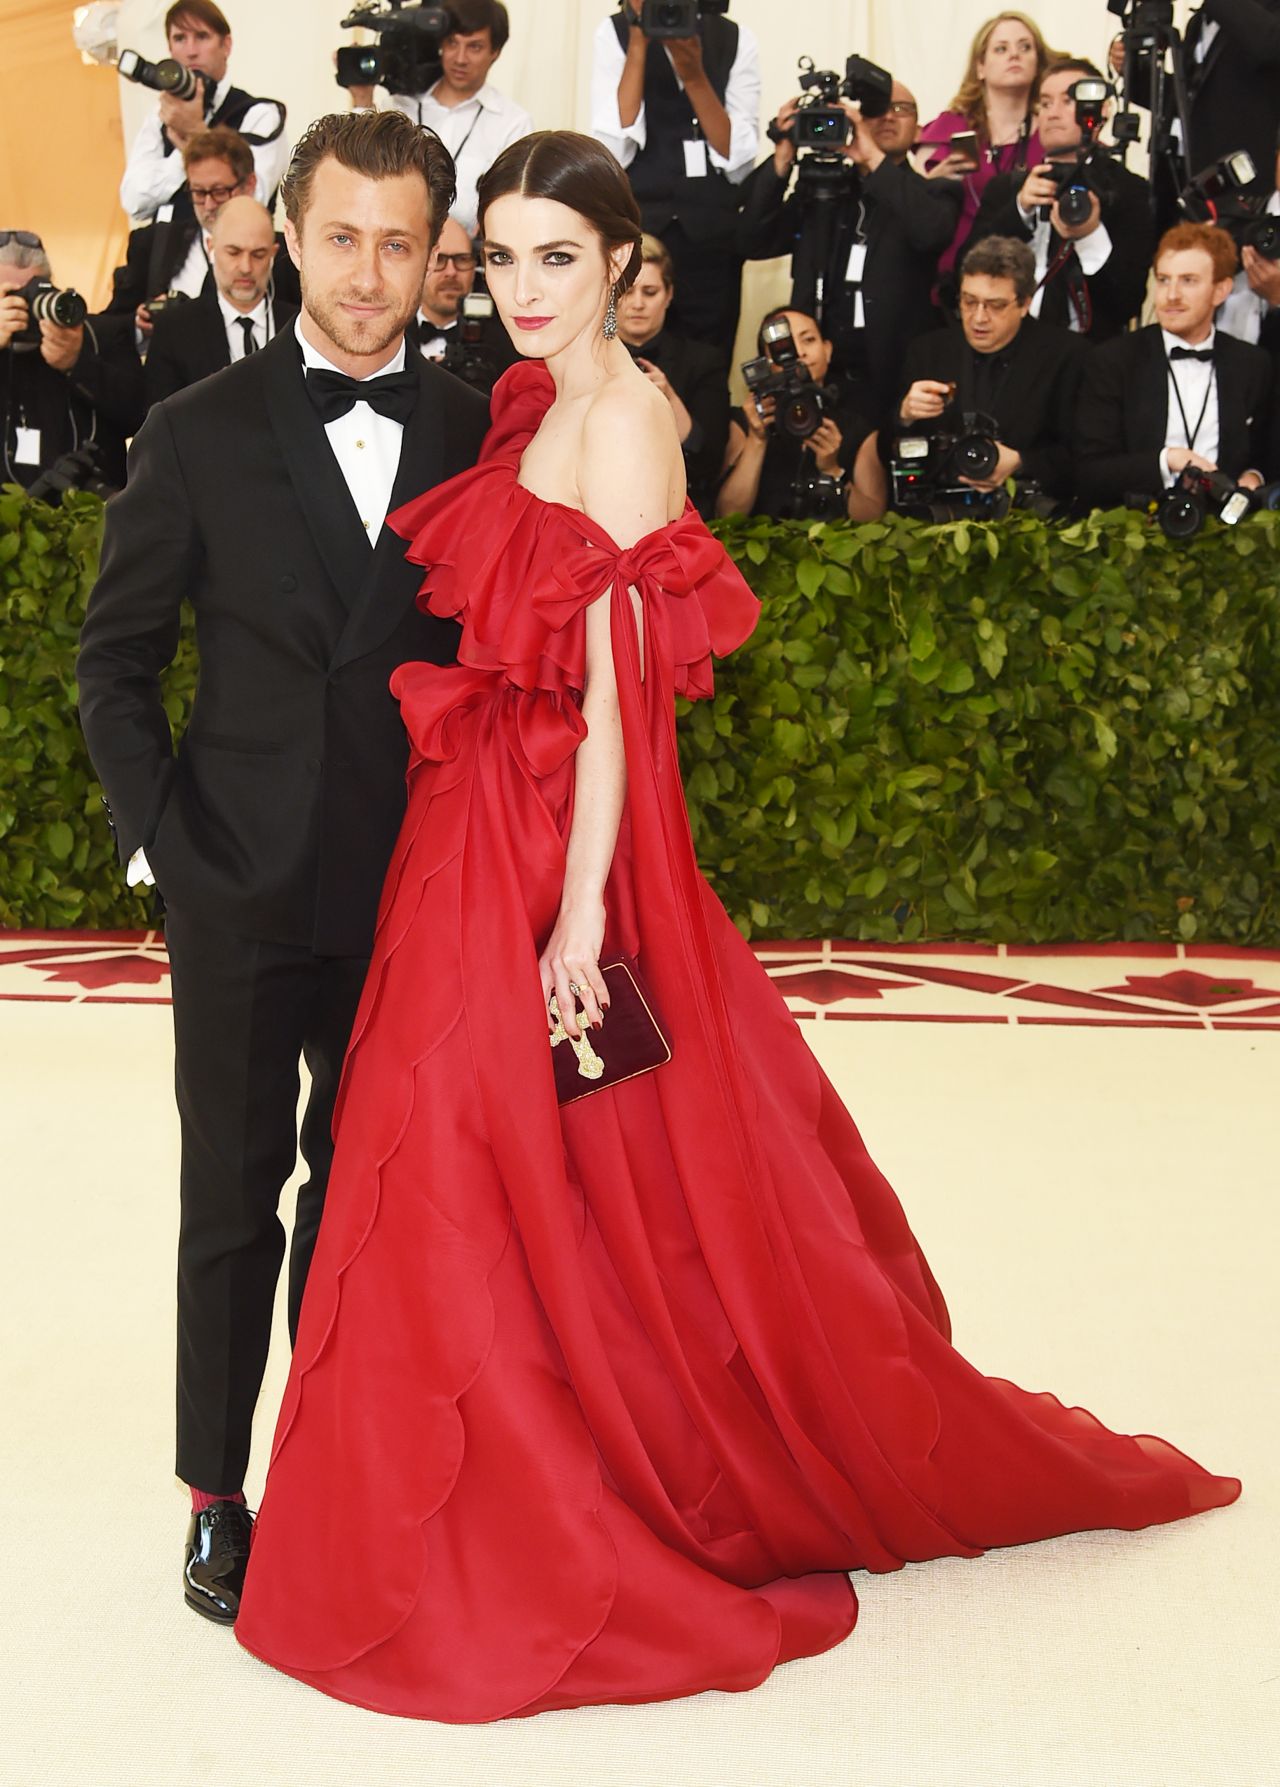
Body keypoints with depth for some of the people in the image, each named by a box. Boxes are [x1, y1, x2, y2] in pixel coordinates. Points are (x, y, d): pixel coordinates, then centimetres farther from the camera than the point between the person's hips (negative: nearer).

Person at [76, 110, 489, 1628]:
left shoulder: (475, 434, 3)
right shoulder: (200, 433, -2)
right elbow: (115, 658, 2)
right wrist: (162, 834, -7)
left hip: (411, 887, 2)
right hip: (243, 886, -2)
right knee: (231, 1202, 8)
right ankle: (214, 1495, 23)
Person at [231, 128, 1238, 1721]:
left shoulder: (620, 420, -12)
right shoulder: (534, 410, 14)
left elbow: (621, 693, -18)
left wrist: (579, 912, -21)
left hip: (559, 850, -9)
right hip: (480, 842, 9)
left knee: (568, 1191, 2)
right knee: (474, 1188, 15)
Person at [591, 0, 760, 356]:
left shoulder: (736, 39, 5)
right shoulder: (615, 33, 2)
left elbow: (739, 162, -4)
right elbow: (612, 154, -10)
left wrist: (693, 74, -14)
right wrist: (639, 42, -12)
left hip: (711, 237, 1)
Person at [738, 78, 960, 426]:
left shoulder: (934, 192, 7)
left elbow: (932, 232, -16)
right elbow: (755, 243, 3)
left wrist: (875, 159, -16)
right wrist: (784, 156, -6)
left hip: (899, 380, -2)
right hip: (819, 375, 2)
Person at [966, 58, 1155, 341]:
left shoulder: (1128, 191, 5)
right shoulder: (1005, 188, 16)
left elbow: (1129, 301, -3)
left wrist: (1091, 236, -17)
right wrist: (1020, 209, -6)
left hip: (1087, 349, -2)